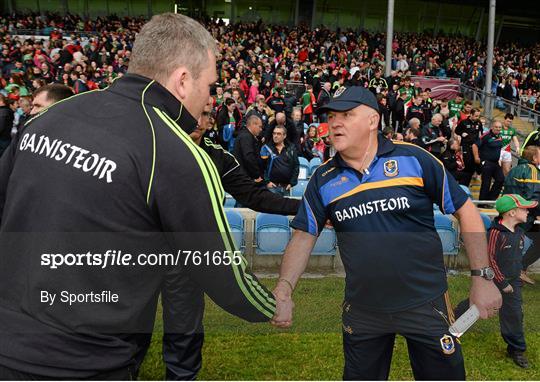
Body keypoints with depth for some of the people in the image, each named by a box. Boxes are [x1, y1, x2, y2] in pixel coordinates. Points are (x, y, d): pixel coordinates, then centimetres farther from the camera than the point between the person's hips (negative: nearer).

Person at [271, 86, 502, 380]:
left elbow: (465, 211, -3)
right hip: (361, 310, 3)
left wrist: (482, 277, -6)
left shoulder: (415, 160, -10)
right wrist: (284, 289, -15)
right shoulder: (323, 179, -2)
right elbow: (303, 237, 0)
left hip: (426, 304, -2)